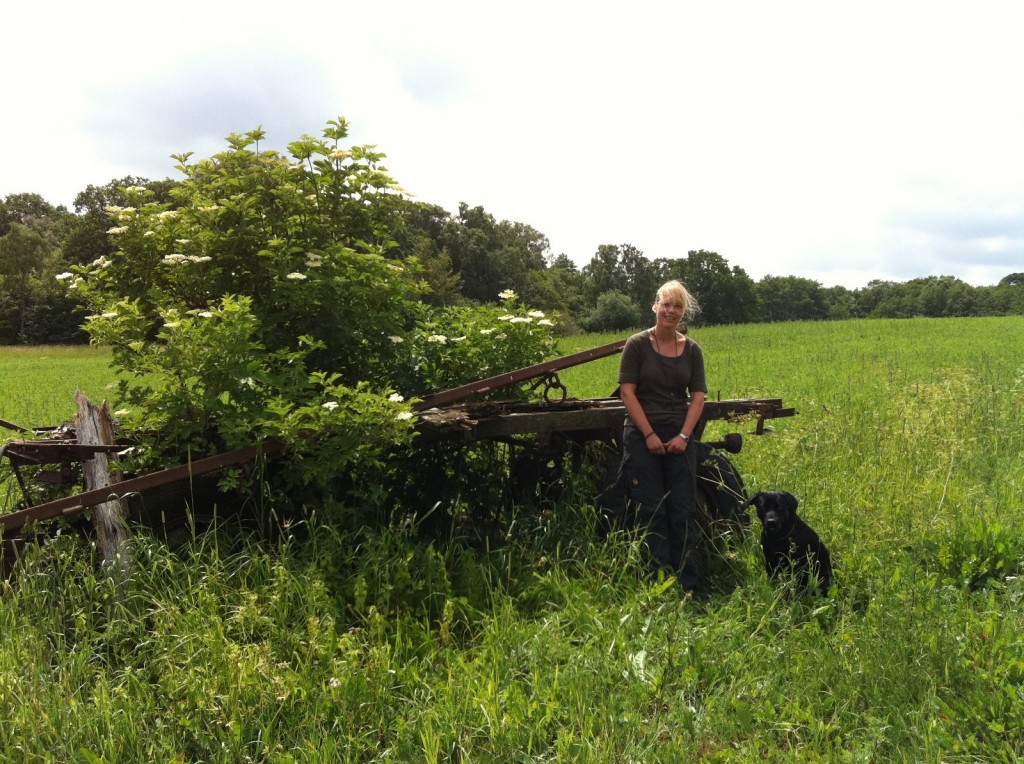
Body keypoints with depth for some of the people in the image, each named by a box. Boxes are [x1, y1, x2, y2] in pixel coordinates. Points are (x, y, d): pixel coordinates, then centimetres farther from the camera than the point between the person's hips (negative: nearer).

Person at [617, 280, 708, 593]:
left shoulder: (692, 349, 7)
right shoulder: (637, 344, -3)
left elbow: (698, 396, 5)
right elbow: (627, 392, -7)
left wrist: (684, 435, -8)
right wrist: (650, 435, -12)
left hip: (679, 438, 3)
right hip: (643, 436, -2)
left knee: (683, 509, 2)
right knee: (652, 511, 1)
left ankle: (690, 584, 8)